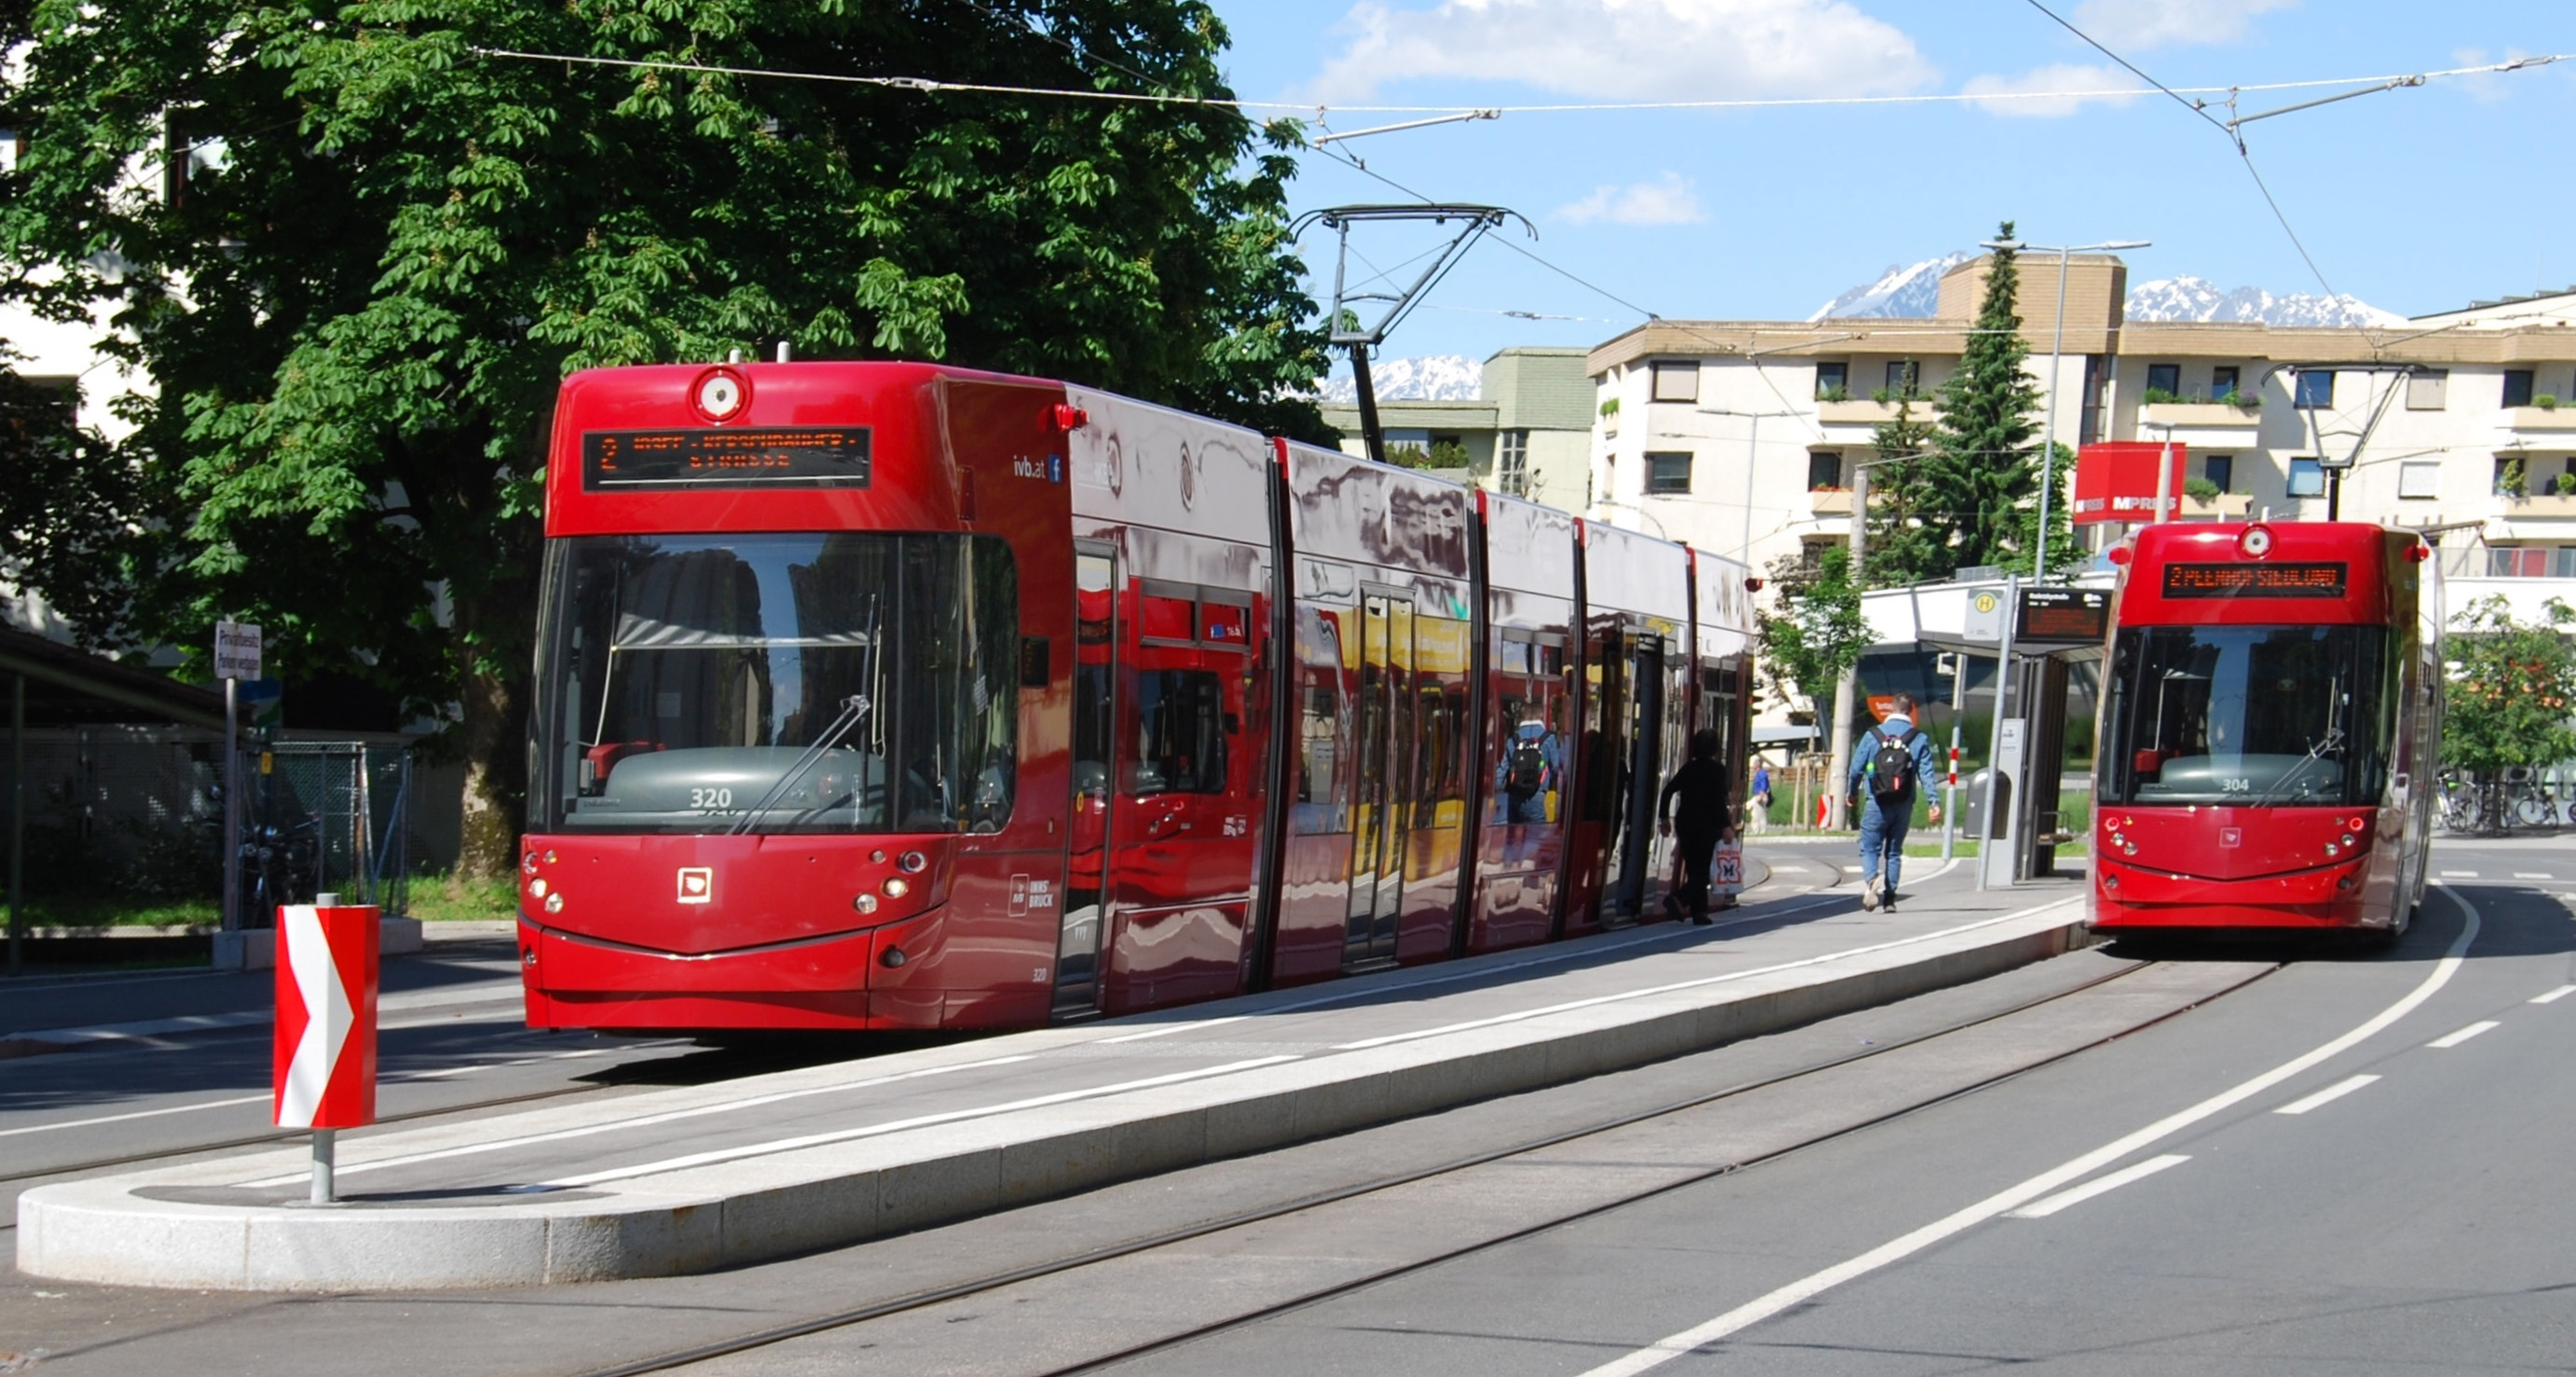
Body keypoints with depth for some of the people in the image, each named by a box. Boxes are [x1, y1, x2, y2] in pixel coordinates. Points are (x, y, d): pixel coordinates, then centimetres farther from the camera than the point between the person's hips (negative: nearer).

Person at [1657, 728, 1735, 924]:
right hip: (1706, 825, -5)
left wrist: (1664, 818, 13)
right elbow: (1719, 801, -16)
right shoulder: (1717, 770, -8)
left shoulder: (1688, 768, 7)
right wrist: (1726, 826, -15)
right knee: (1702, 869, -2)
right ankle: (1680, 899, -25)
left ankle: (1699, 912, 14)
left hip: (1685, 823, 5)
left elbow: (1668, 791, 6)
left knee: (1693, 868, 13)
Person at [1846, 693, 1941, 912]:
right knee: (1894, 851, 14)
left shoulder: (1872, 735, -2)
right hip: (1904, 805, 2)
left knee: (1869, 848, 4)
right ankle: (1889, 898, 13)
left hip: (1876, 803, -2)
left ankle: (1871, 880, -25)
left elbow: (1856, 768, 1)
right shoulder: (1919, 740, 0)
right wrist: (1934, 803, -6)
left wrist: (1853, 794, 17)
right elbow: (1926, 773, -5)